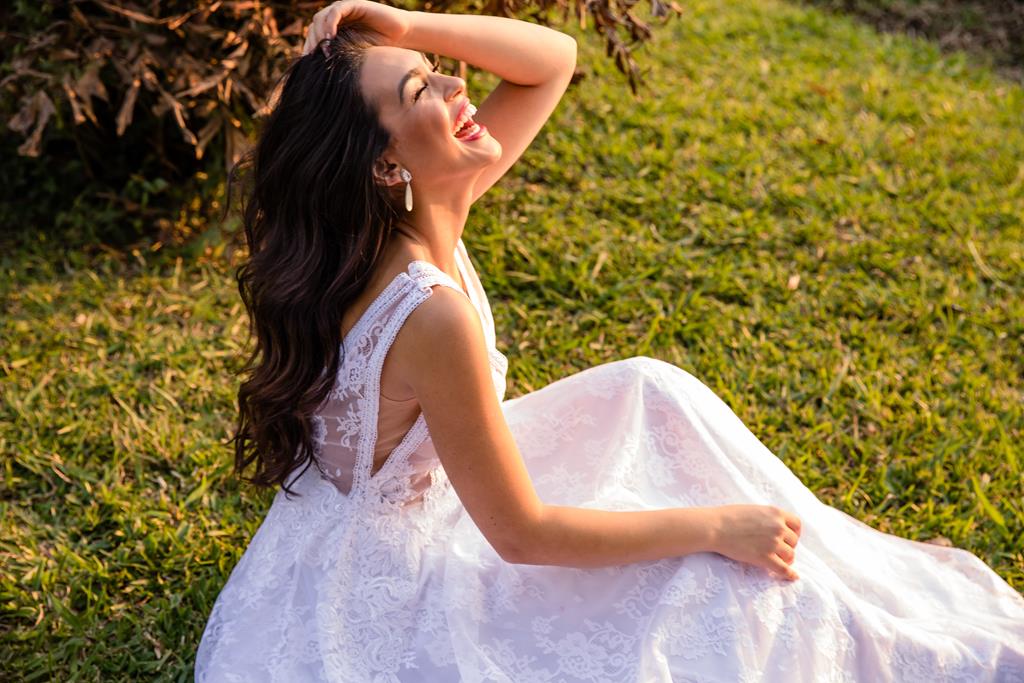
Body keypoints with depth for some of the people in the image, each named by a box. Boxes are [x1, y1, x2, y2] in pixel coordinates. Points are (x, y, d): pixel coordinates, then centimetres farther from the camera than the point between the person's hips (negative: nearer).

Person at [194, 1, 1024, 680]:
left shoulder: (423, 212, -9)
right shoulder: (431, 314, -34)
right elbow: (521, 533, -26)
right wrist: (716, 525, -17)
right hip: (378, 600, -8)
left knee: (647, 393, 9)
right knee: (718, 582, -6)